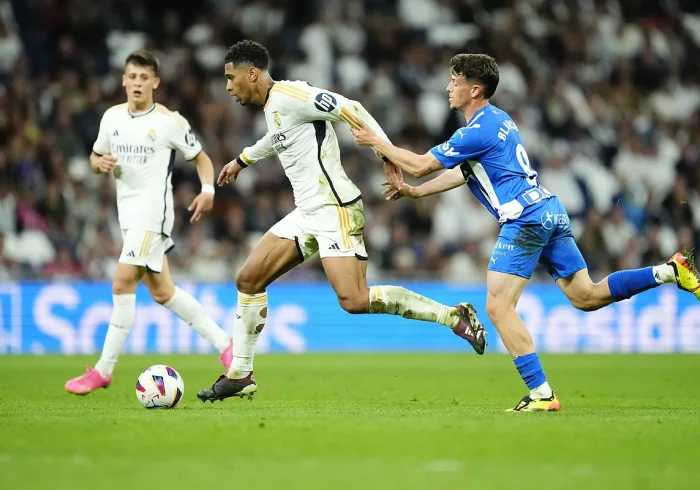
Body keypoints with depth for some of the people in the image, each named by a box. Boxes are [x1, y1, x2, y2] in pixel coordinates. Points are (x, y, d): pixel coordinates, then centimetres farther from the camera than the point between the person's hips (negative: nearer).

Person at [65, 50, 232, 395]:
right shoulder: (112, 117, 8)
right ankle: (224, 344, 23)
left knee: (122, 284, -15)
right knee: (161, 292, 11)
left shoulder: (170, 121, -6)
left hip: (153, 213, -7)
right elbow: (96, 157, 20)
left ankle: (104, 370, -10)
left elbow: (201, 159, 3)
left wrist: (207, 190, -15)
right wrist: (100, 163, -4)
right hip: (128, 213, 7)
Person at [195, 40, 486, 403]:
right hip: (306, 214, 10)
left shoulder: (289, 97, -14)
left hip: (335, 211, -10)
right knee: (248, 279, 7)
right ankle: (240, 376, 15)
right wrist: (242, 159, 54)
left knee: (354, 300, -21)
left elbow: (349, 109, -20)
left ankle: (454, 316, -13)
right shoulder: (271, 106, 17)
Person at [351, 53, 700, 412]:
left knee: (498, 307, -8)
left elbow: (420, 165, -9)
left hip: (525, 218, -10)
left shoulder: (478, 130, -12)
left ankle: (541, 394, -13)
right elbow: (462, 173, 28)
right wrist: (414, 192, 29)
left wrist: (376, 142, 3)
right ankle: (670, 271, 2)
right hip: (550, 211, 10)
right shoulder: (497, 120, 18)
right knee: (586, 296, 10)